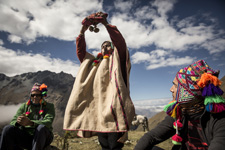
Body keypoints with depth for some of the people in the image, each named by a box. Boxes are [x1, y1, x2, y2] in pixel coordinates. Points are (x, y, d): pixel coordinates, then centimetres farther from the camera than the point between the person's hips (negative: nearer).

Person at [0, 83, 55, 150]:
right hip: (25, 137, 3)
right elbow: (13, 121, -1)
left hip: (43, 137, -3)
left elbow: (48, 122, -18)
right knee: (8, 129, -20)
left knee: (42, 128, -35)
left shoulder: (49, 106, -1)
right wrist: (17, 122, -27)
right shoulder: (24, 106, 11)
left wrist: (29, 123, -34)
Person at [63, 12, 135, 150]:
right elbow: (80, 51, 21)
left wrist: (106, 24, -2)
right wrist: (82, 32, 13)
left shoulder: (117, 59, 13)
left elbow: (120, 42, -2)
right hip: (97, 106, 5)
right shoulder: (94, 62, 25)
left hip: (112, 105, -5)